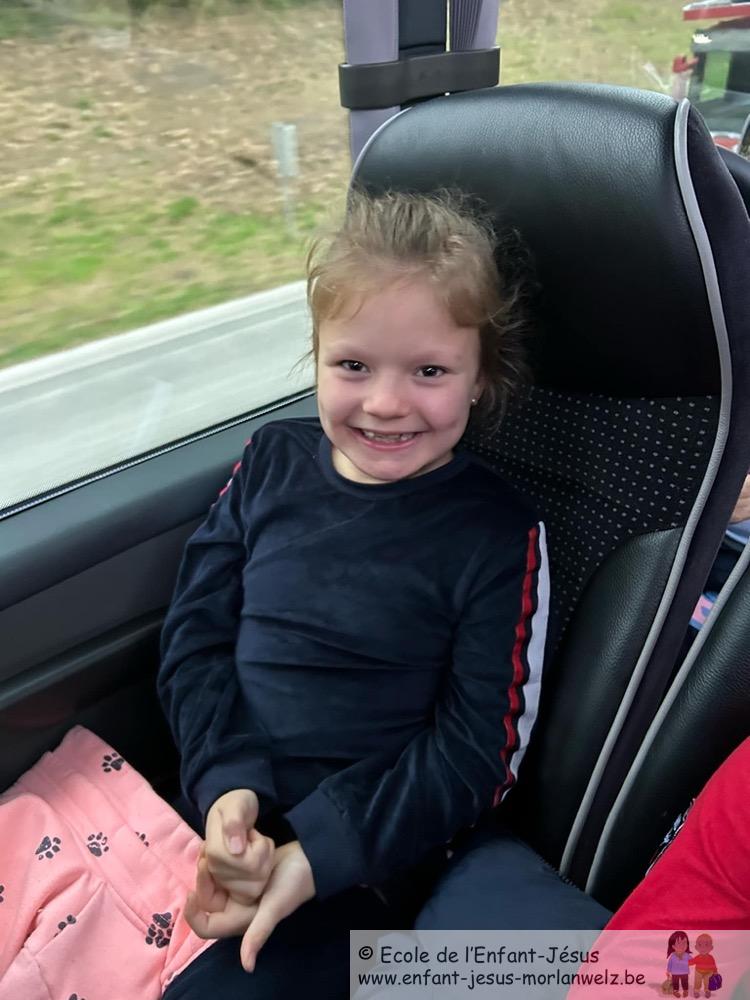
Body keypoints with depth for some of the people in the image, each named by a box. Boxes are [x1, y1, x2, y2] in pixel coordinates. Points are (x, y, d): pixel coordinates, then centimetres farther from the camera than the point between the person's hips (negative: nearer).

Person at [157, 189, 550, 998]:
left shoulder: (499, 535, -12)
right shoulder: (271, 463, -1)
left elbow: (478, 750, -10)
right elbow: (195, 635, 1)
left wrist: (317, 854, -16)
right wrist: (226, 781, -13)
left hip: (357, 864, -3)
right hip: (217, 814, 4)